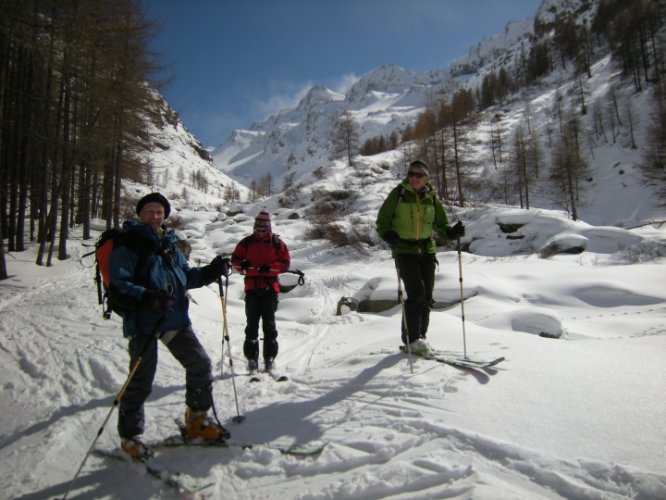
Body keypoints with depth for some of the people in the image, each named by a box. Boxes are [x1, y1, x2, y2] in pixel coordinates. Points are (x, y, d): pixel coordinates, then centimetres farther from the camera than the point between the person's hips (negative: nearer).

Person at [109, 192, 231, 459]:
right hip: (143, 322, -6)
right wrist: (146, 298, -30)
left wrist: (210, 271, 4)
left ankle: (197, 420, 26)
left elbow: (185, 275, 20)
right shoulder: (128, 244, -6)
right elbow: (117, 284, -14)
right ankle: (130, 436, 23)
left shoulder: (169, 242, 14)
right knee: (141, 380, 1)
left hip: (176, 318, 7)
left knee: (200, 364, 8)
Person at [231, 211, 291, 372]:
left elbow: (285, 263, -1)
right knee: (252, 323, 2)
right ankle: (251, 358, 9)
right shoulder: (247, 242, 8)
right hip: (252, 287, 1)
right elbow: (235, 259, 10)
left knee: (269, 323, 3)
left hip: (270, 287, -1)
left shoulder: (277, 243, 4)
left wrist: (269, 267, -16)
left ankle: (270, 358, 10)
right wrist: (241, 265, -13)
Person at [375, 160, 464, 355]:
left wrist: (452, 232, -11)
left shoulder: (432, 197, 7)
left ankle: (419, 336, 22)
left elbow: (440, 225, 11)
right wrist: (389, 235, -22)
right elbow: (382, 221, -1)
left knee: (427, 297, 7)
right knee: (416, 294, -14)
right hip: (404, 250, -4)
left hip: (427, 250, 4)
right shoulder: (398, 193, -3)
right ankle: (412, 339, -2)